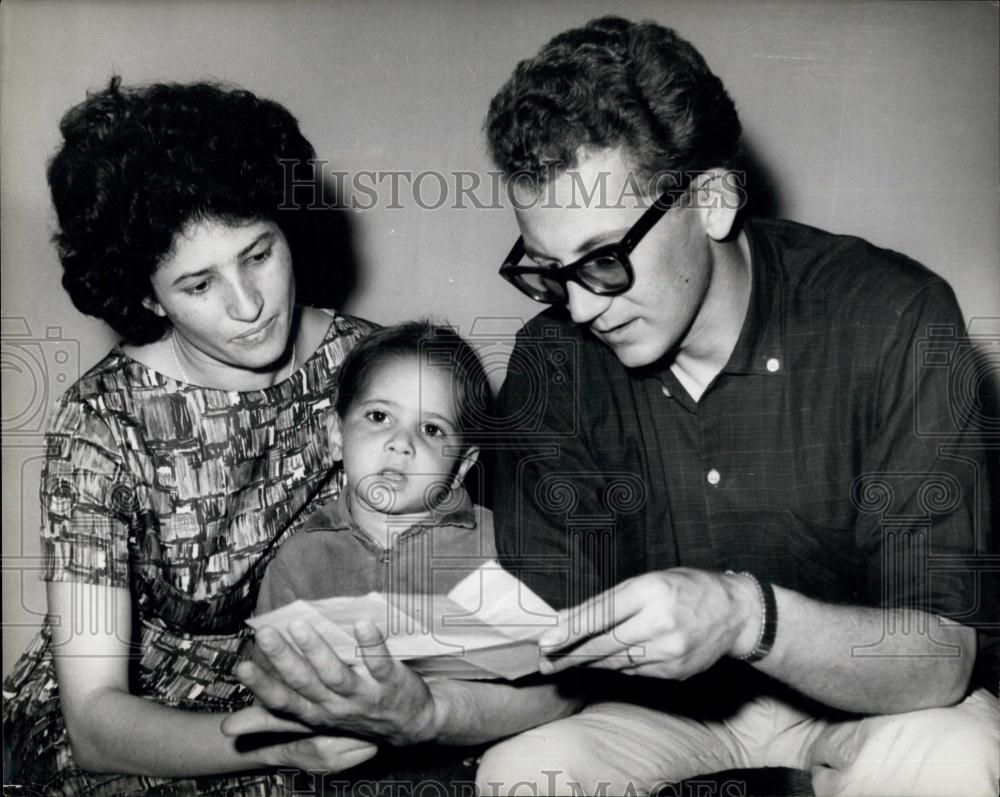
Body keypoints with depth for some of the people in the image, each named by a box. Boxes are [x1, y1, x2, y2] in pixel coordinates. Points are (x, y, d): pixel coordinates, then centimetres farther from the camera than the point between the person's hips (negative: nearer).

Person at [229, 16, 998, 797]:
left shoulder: (894, 321, -22)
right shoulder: (554, 361, -12)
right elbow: (558, 661, -13)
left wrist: (748, 615, -42)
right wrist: (430, 707, -34)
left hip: (872, 696, 0)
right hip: (662, 697, 1)